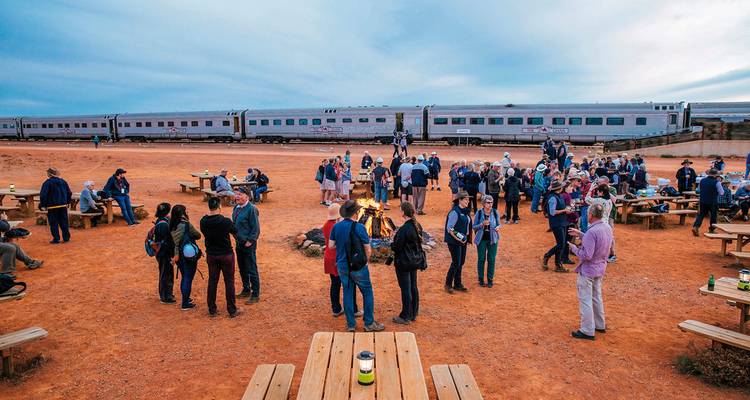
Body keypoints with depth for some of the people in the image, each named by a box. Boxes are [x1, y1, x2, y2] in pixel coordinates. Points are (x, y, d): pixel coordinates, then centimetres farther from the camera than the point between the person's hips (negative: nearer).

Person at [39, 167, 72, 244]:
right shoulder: (63, 181, 7)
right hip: (63, 205, 5)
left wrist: (42, 205, -4)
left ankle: (56, 239, 4)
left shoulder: (47, 183, -10)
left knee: (54, 223, 3)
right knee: (64, 222, 10)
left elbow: (43, 195, -14)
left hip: (52, 206, -5)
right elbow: (69, 193, 14)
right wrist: (67, 202, 22)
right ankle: (66, 237, 11)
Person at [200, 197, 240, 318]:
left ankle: (212, 310, 23)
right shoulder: (225, 221, -20)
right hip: (226, 255, -4)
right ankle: (232, 310, 15)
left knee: (212, 281, 14)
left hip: (211, 255, 4)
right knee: (229, 282, 7)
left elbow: (204, 233, 8)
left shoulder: (203, 221, -8)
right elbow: (235, 231, -3)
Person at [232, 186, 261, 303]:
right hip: (239, 243, 8)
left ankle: (255, 295, 10)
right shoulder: (236, 208, 7)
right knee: (242, 268, 19)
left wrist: (250, 241, -17)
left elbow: (256, 228, -17)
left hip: (248, 244, -8)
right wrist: (236, 238, 13)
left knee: (252, 270, -1)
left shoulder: (251, 209, -18)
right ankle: (246, 290, 35)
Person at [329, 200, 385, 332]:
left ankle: (351, 324, 20)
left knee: (348, 293, 13)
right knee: (367, 293, 10)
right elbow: (368, 250, -13)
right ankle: (369, 323, 15)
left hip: (342, 265, 5)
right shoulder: (359, 227, -16)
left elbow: (331, 245, 1)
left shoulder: (336, 226, -3)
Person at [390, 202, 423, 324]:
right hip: (415, 261, 8)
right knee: (413, 287, 17)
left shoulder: (404, 229, -25)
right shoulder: (417, 226, 1)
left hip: (404, 263, -8)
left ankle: (405, 317, 13)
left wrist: (392, 244, 2)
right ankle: (413, 314, 29)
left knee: (405, 289, 2)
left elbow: (396, 247, -20)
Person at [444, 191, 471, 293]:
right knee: (456, 263, -4)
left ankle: (457, 284, 24)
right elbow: (449, 228, -19)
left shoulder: (465, 211, 10)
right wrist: (458, 238, -19)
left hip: (463, 241, 9)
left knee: (461, 263, 13)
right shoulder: (455, 212, -17)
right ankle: (448, 284, 10)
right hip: (454, 242, -9)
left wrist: (466, 237, 8)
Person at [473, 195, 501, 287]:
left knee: (491, 259, 5)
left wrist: (498, 228, -17)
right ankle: (481, 279, 19)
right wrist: (482, 224, -21)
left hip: (492, 239, 1)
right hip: (481, 239, -1)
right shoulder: (479, 213, -6)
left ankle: (490, 279, 18)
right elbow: (474, 227, -3)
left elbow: (498, 224, 6)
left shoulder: (495, 212, -2)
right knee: (481, 259, 5)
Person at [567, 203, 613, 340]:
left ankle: (587, 331, 12)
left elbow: (586, 255, -29)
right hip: (600, 268, 9)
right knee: (597, 297, 24)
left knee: (585, 300, 3)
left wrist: (574, 248, -13)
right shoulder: (607, 227, -1)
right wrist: (580, 234, 10)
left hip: (588, 270, -9)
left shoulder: (592, 232, -29)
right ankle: (600, 325, 37)